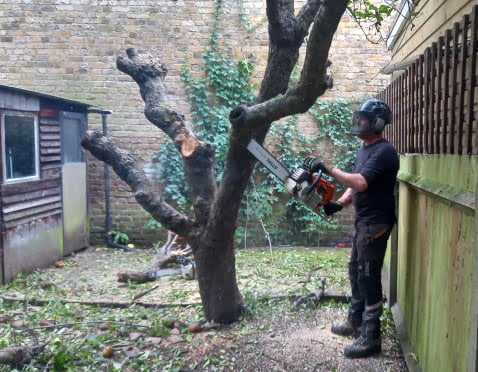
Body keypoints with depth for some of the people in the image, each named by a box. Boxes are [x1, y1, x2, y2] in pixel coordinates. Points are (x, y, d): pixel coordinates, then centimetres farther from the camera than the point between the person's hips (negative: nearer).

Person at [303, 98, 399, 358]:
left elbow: (361, 183, -30)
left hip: (376, 224, -10)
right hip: (363, 221, 10)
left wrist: (327, 169, -26)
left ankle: (371, 339, 5)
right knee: (356, 272, 17)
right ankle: (355, 323, 32)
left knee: (368, 278, -5)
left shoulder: (383, 151, -18)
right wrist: (339, 204, 1)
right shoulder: (364, 149, 15)